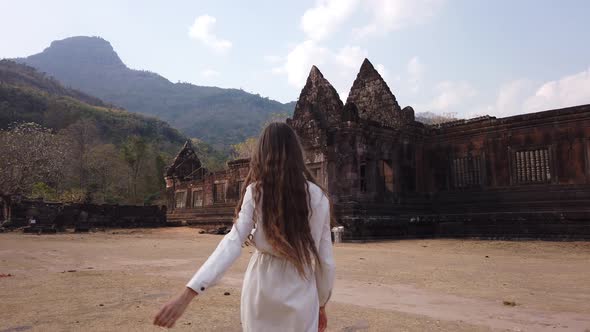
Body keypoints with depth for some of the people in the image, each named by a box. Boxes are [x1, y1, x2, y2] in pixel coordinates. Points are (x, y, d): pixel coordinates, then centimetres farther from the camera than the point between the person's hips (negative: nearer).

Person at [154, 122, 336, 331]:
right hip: (300, 294, 0)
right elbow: (326, 259, -1)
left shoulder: (256, 192, -8)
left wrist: (188, 294, -24)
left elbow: (232, 243, -20)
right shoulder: (318, 197, -5)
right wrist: (321, 304, 15)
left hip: (262, 288, 0)